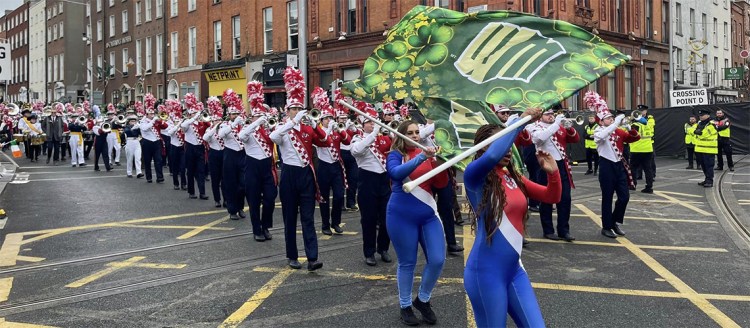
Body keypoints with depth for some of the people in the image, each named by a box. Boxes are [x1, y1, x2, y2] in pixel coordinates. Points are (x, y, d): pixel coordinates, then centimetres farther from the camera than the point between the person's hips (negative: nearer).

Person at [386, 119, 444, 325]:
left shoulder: (428, 154, 9)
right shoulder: (395, 155, -4)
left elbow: (441, 184, 5)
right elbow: (396, 173, -26)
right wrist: (421, 157, -35)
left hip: (429, 215, 4)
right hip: (402, 216, -4)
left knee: (438, 260, -2)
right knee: (407, 263, 4)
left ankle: (423, 300, 21)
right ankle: (405, 306, 23)